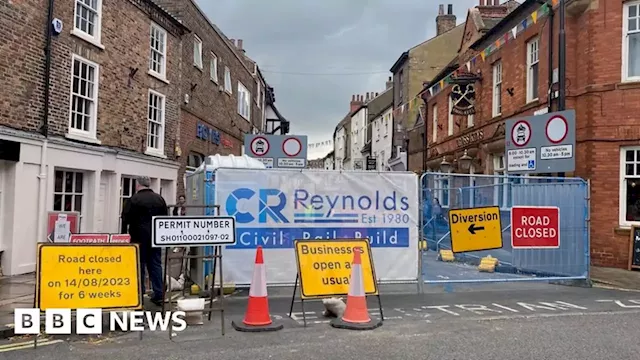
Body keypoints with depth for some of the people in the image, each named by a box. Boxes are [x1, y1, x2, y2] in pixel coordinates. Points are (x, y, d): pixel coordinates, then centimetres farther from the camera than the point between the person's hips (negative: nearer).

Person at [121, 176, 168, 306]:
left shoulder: (134, 199, -7)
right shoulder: (159, 199, 8)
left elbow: (125, 219, -7)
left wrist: (123, 235, 5)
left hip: (139, 238, -4)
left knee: (139, 266, 4)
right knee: (156, 265, 8)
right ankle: (158, 295, 7)